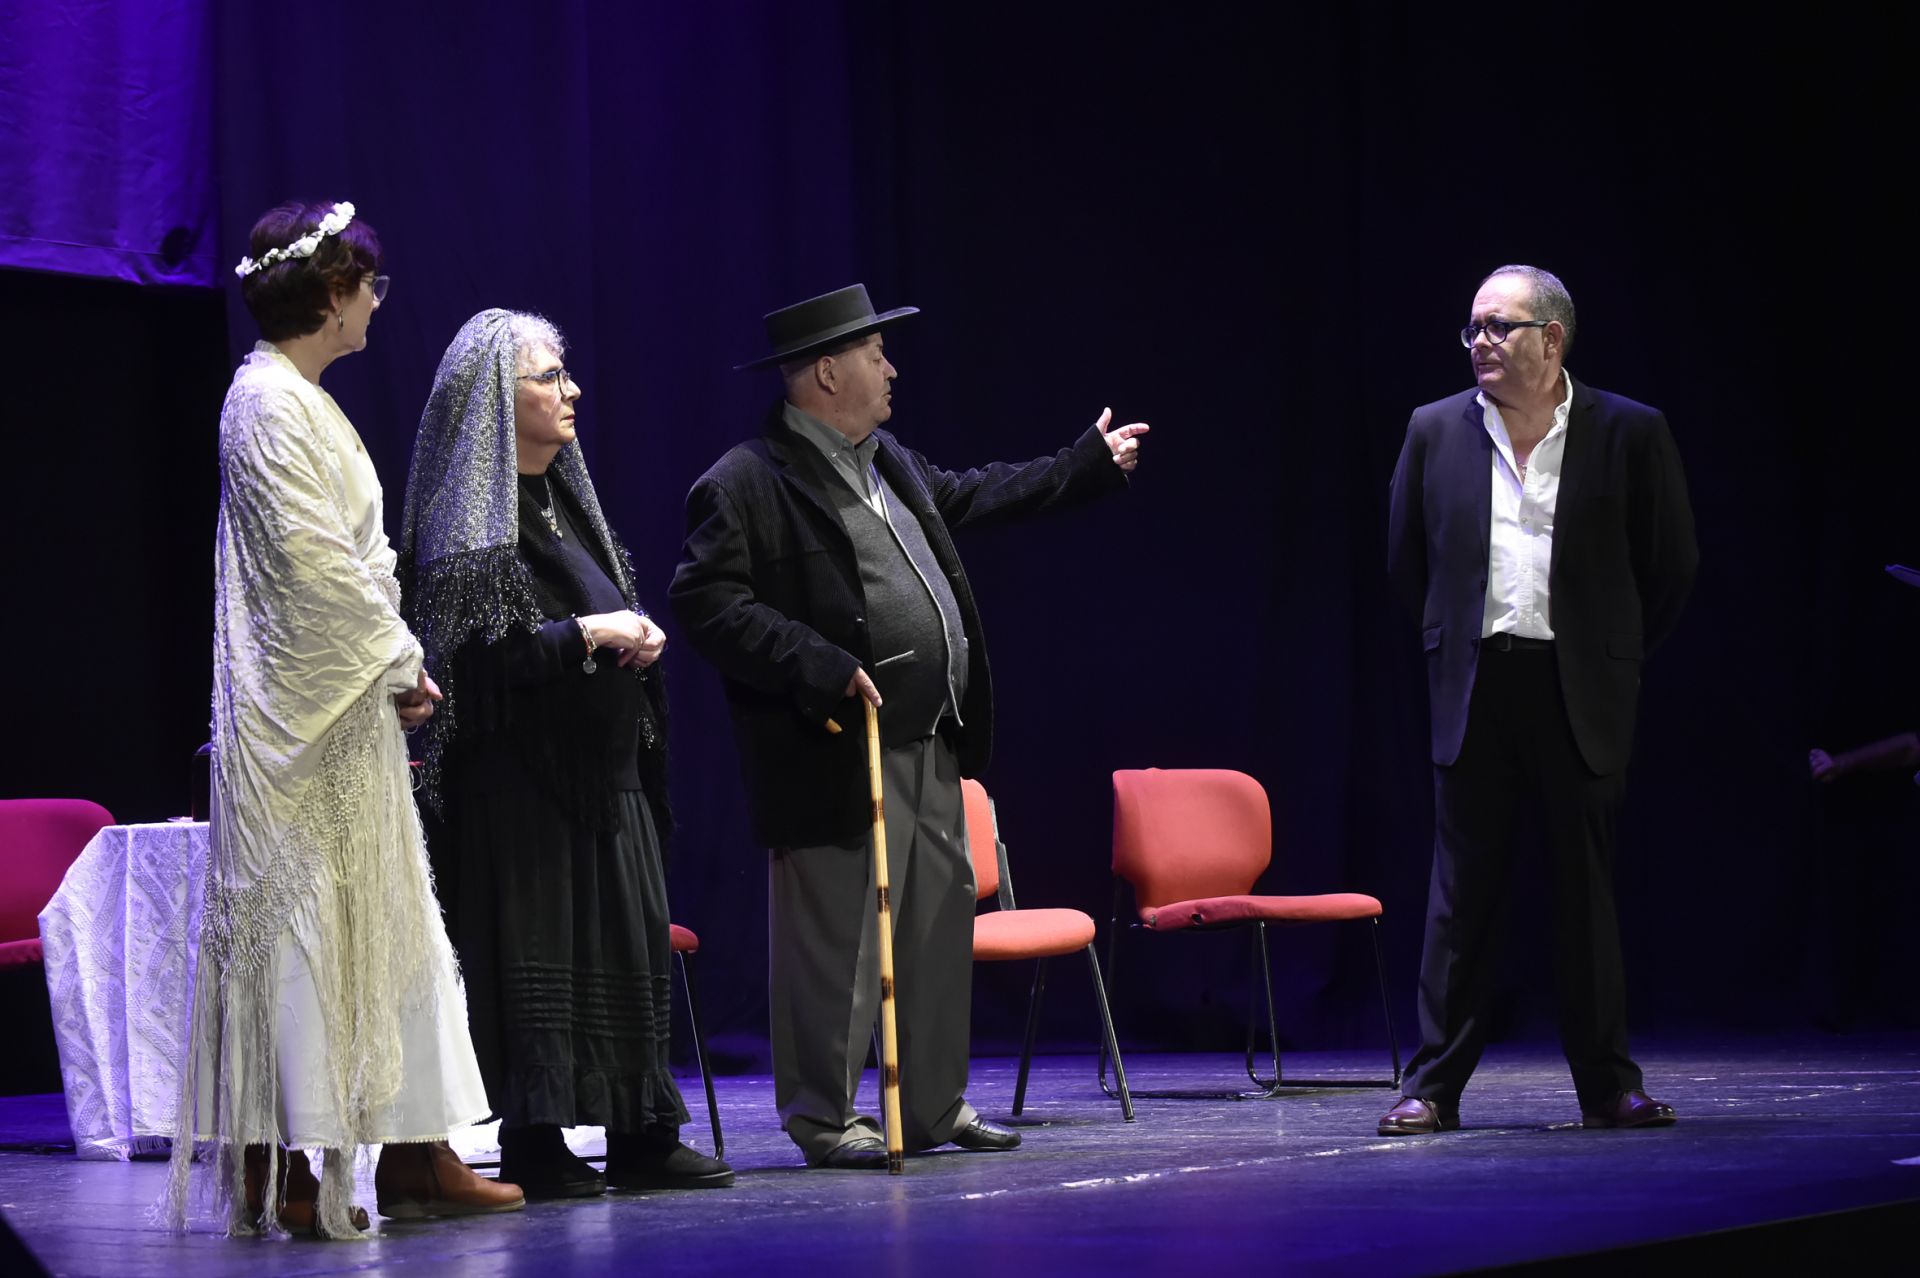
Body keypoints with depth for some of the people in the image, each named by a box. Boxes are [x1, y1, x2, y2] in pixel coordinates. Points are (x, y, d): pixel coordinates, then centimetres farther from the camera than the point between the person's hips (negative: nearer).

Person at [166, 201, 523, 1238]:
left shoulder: (300, 401, 17)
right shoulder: (271, 402, -13)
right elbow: (313, 561, -20)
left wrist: (392, 663, 9)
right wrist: (397, 660, -11)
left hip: (344, 707, 10)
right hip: (303, 708, -10)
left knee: (380, 918, 10)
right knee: (294, 920, -7)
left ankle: (413, 1155, 14)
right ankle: (276, 1170, -4)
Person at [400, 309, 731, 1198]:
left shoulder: (563, 494, 17)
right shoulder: (474, 513, -10)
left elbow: (614, 606, 27)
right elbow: (477, 650, -20)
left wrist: (638, 635, 7)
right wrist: (589, 634, -19)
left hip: (600, 766, 9)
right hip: (519, 770, -9)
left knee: (631, 945, 7)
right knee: (531, 948, -5)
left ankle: (640, 1135, 12)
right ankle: (531, 1147, 0)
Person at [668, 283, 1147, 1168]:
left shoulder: (891, 464, 16)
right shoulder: (748, 485, -12)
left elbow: (970, 498, 31)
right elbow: (705, 600, -18)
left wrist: (1088, 465, 37)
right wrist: (816, 666, -25)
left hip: (930, 751, 9)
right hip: (838, 757, -9)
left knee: (940, 923, 13)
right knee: (833, 940, -3)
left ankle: (934, 1105, 22)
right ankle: (822, 1117, 6)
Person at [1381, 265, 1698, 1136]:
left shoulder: (1628, 433, -1)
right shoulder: (1437, 431, 5)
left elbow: (1673, 563, 7)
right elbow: (1405, 559, 15)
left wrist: (1616, 656, 9)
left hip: (1580, 691, -1)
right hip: (1474, 688, 1)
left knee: (1587, 888, 4)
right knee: (1462, 891, 2)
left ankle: (1608, 1086, 13)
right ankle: (1433, 1086, 6)